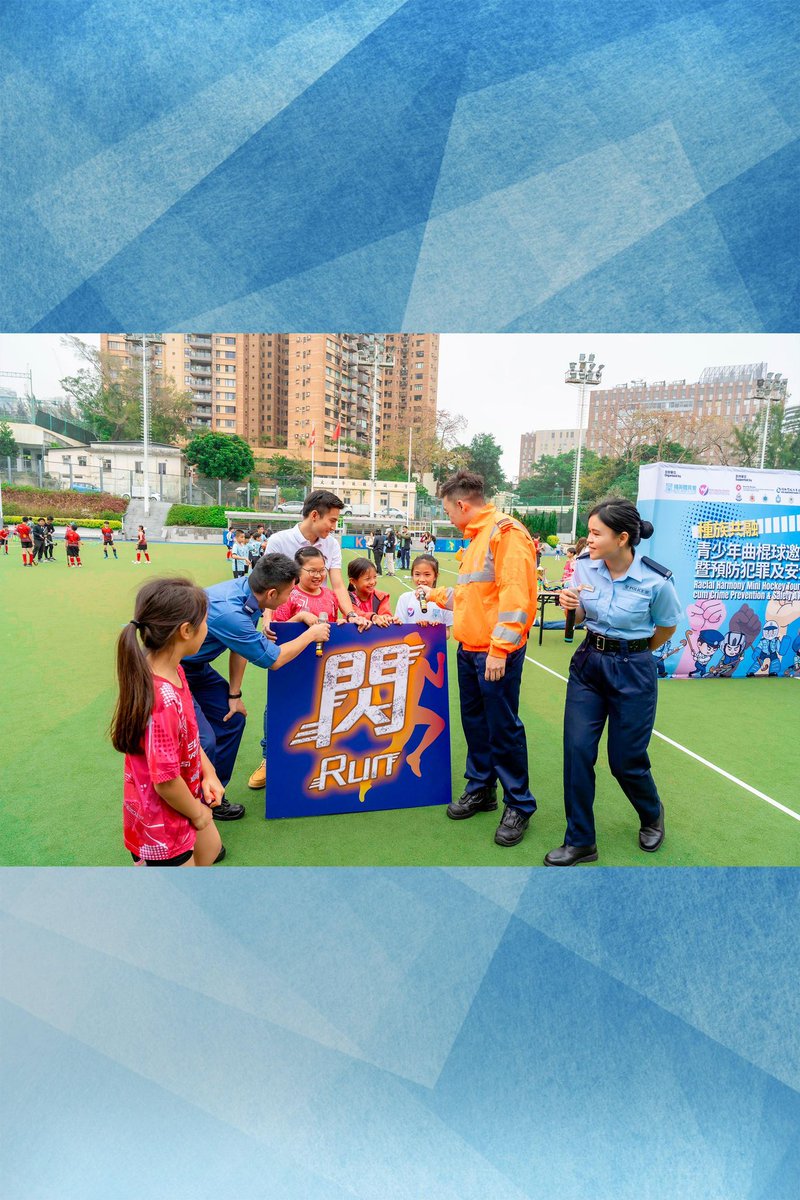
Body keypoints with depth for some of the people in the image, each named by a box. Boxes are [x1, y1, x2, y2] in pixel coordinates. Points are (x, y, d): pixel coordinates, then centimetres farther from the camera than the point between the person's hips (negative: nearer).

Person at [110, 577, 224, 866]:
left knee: (210, 848, 30)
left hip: (189, 792, 9)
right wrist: (197, 812, -12)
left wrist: (208, 773, -2)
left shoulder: (174, 671, -8)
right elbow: (166, 781, -29)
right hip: (161, 818, -9)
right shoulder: (163, 700, -37)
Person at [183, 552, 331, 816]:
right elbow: (272, 659, -22)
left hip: (195, 666, 9)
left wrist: (234, 695, 6)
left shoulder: (247, 588, -11)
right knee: (203, 740, -13)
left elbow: (241, 645, 2)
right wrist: (311, 635, -11)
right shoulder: (228, 611, -36)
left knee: (233, 717, 12)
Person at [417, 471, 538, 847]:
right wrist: (435, 594, 35)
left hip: (495, 653, -9)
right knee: (475, 722, 15)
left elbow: (514, 594, -21)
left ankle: (519, 805, 13)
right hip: (469, 649, 9)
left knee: (502, 728, -2)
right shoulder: (476, 538, 18)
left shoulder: (506, 532, -13)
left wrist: (500, 649, -22)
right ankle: (480, 790, 30)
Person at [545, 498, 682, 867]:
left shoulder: (656, 580, -19)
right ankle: (580, 841, 15)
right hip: (587, 661, 4)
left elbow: (666, 627, 1)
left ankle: (652, 815, 42)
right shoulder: (584, 565, -8)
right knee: (577, 750, -2)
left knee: (625, 760, 6)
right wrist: (570, 604, -15)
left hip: (633, 671, -3)